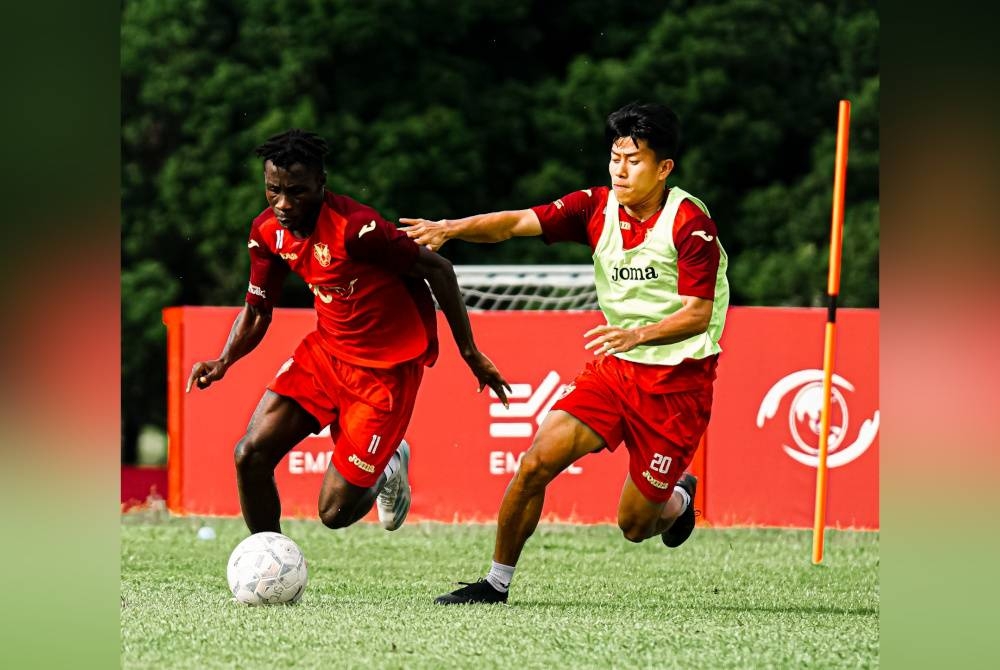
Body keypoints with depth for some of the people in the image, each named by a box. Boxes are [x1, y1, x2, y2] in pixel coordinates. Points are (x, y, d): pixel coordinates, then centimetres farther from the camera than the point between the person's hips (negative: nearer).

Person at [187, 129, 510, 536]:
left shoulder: (354, 227, -27)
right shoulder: (268, 231, -5)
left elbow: (437, 270, -17)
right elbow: (256, 312, 8)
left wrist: (470, 353, -10)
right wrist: (223, 363, -12)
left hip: (386, 370, -6)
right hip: (325, 351, 6)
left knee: (335, 512, -7)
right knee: (250, 456, -9)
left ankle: (387, 470, 28)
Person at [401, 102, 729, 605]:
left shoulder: (690, 224, -16)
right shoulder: (597, 207, -1)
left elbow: (699, 315, -17)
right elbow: (520, 222, -12)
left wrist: (638, 334, -34)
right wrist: (450, 228, -28)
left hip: (678, 379, -5)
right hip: (615, 369, 5)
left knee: (635, 526, -1)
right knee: (536, 462, -12)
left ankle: (678, 498, 36)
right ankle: (497, 583, 1)